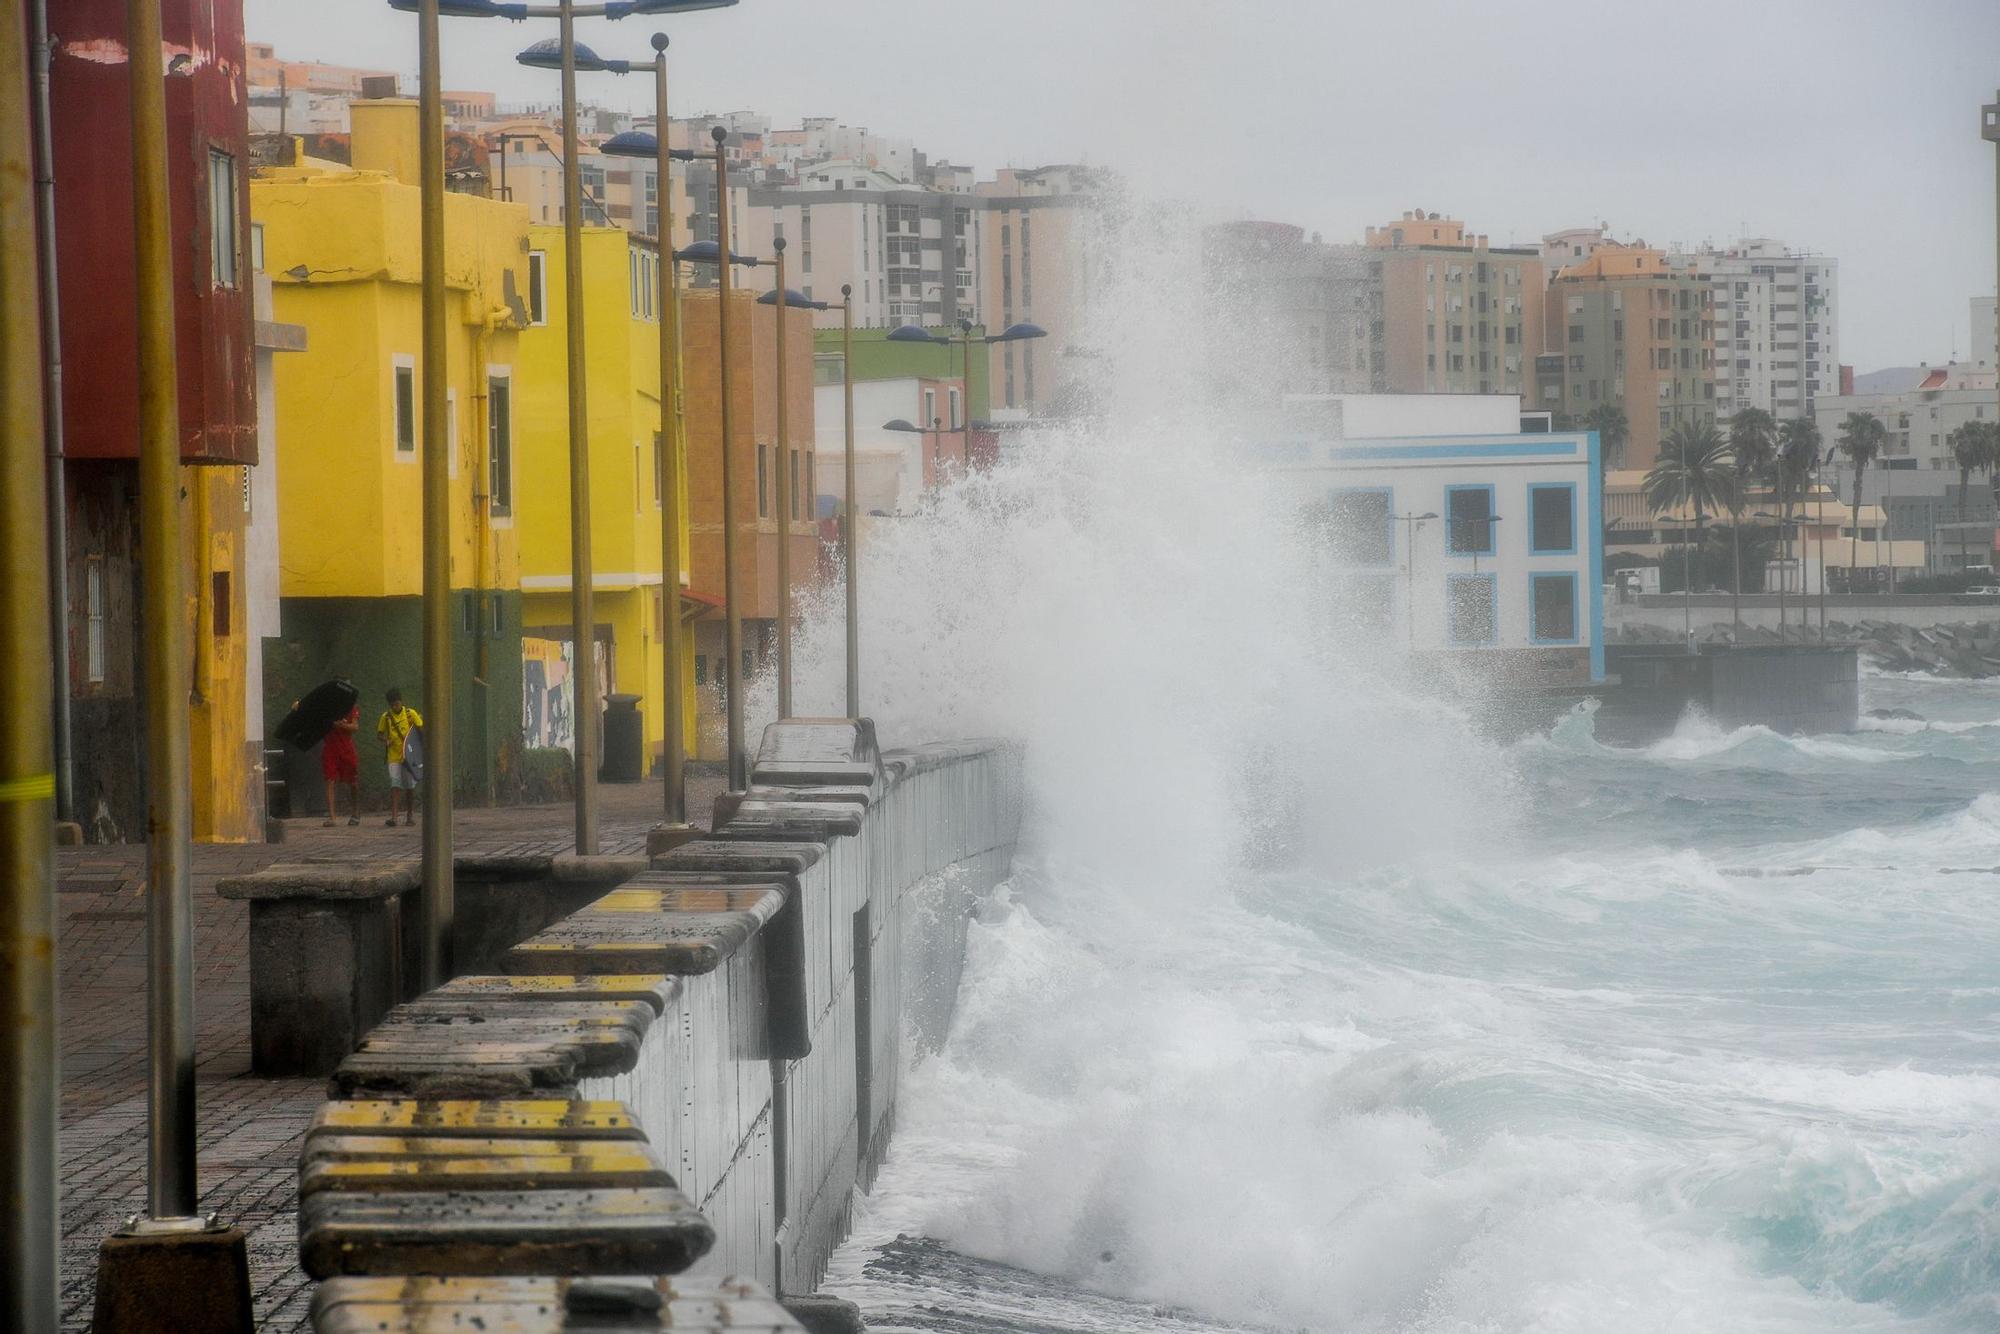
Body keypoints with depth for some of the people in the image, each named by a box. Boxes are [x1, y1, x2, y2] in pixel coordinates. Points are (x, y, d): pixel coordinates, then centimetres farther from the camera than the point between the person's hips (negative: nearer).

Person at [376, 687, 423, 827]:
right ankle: (393, 816, -16)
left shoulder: (410, 714, -2)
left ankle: (410, 815, 19)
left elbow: (421, 730, 4)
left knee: (410, 786, 6)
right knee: (395, 785, -11)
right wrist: (385, 740, -12)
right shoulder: (386, 717, 1)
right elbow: (380, 733, 10)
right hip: (394, 756, 0)